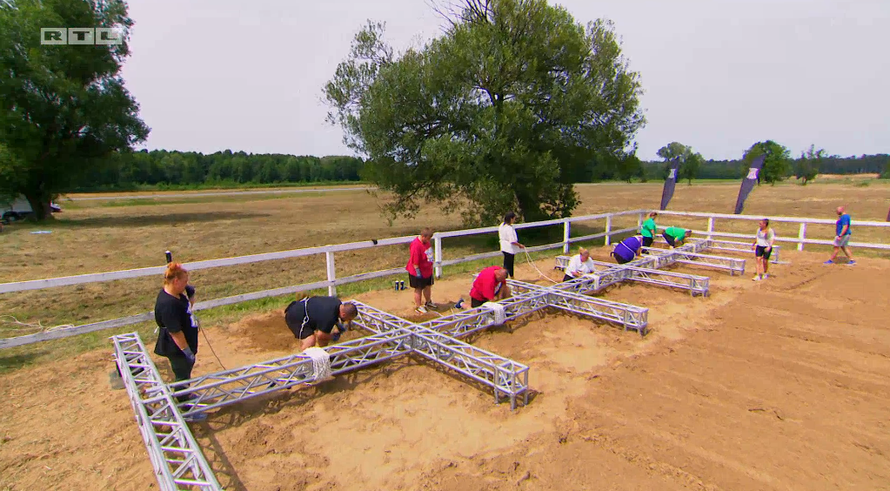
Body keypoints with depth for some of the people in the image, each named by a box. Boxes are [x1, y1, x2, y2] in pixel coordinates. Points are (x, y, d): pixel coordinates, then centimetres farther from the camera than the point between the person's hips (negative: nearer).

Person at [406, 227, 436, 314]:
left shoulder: (426, 241, 0)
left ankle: (428, 302, 43)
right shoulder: (416, 245, -29)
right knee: (418, 289, 6)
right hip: (419, 272, -9)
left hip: (427, 270, 9)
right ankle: (418, 306, 21)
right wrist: (418, 272, -22)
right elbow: (415, 261, -26)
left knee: (428, 286, 23)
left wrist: (431, 266, 20)